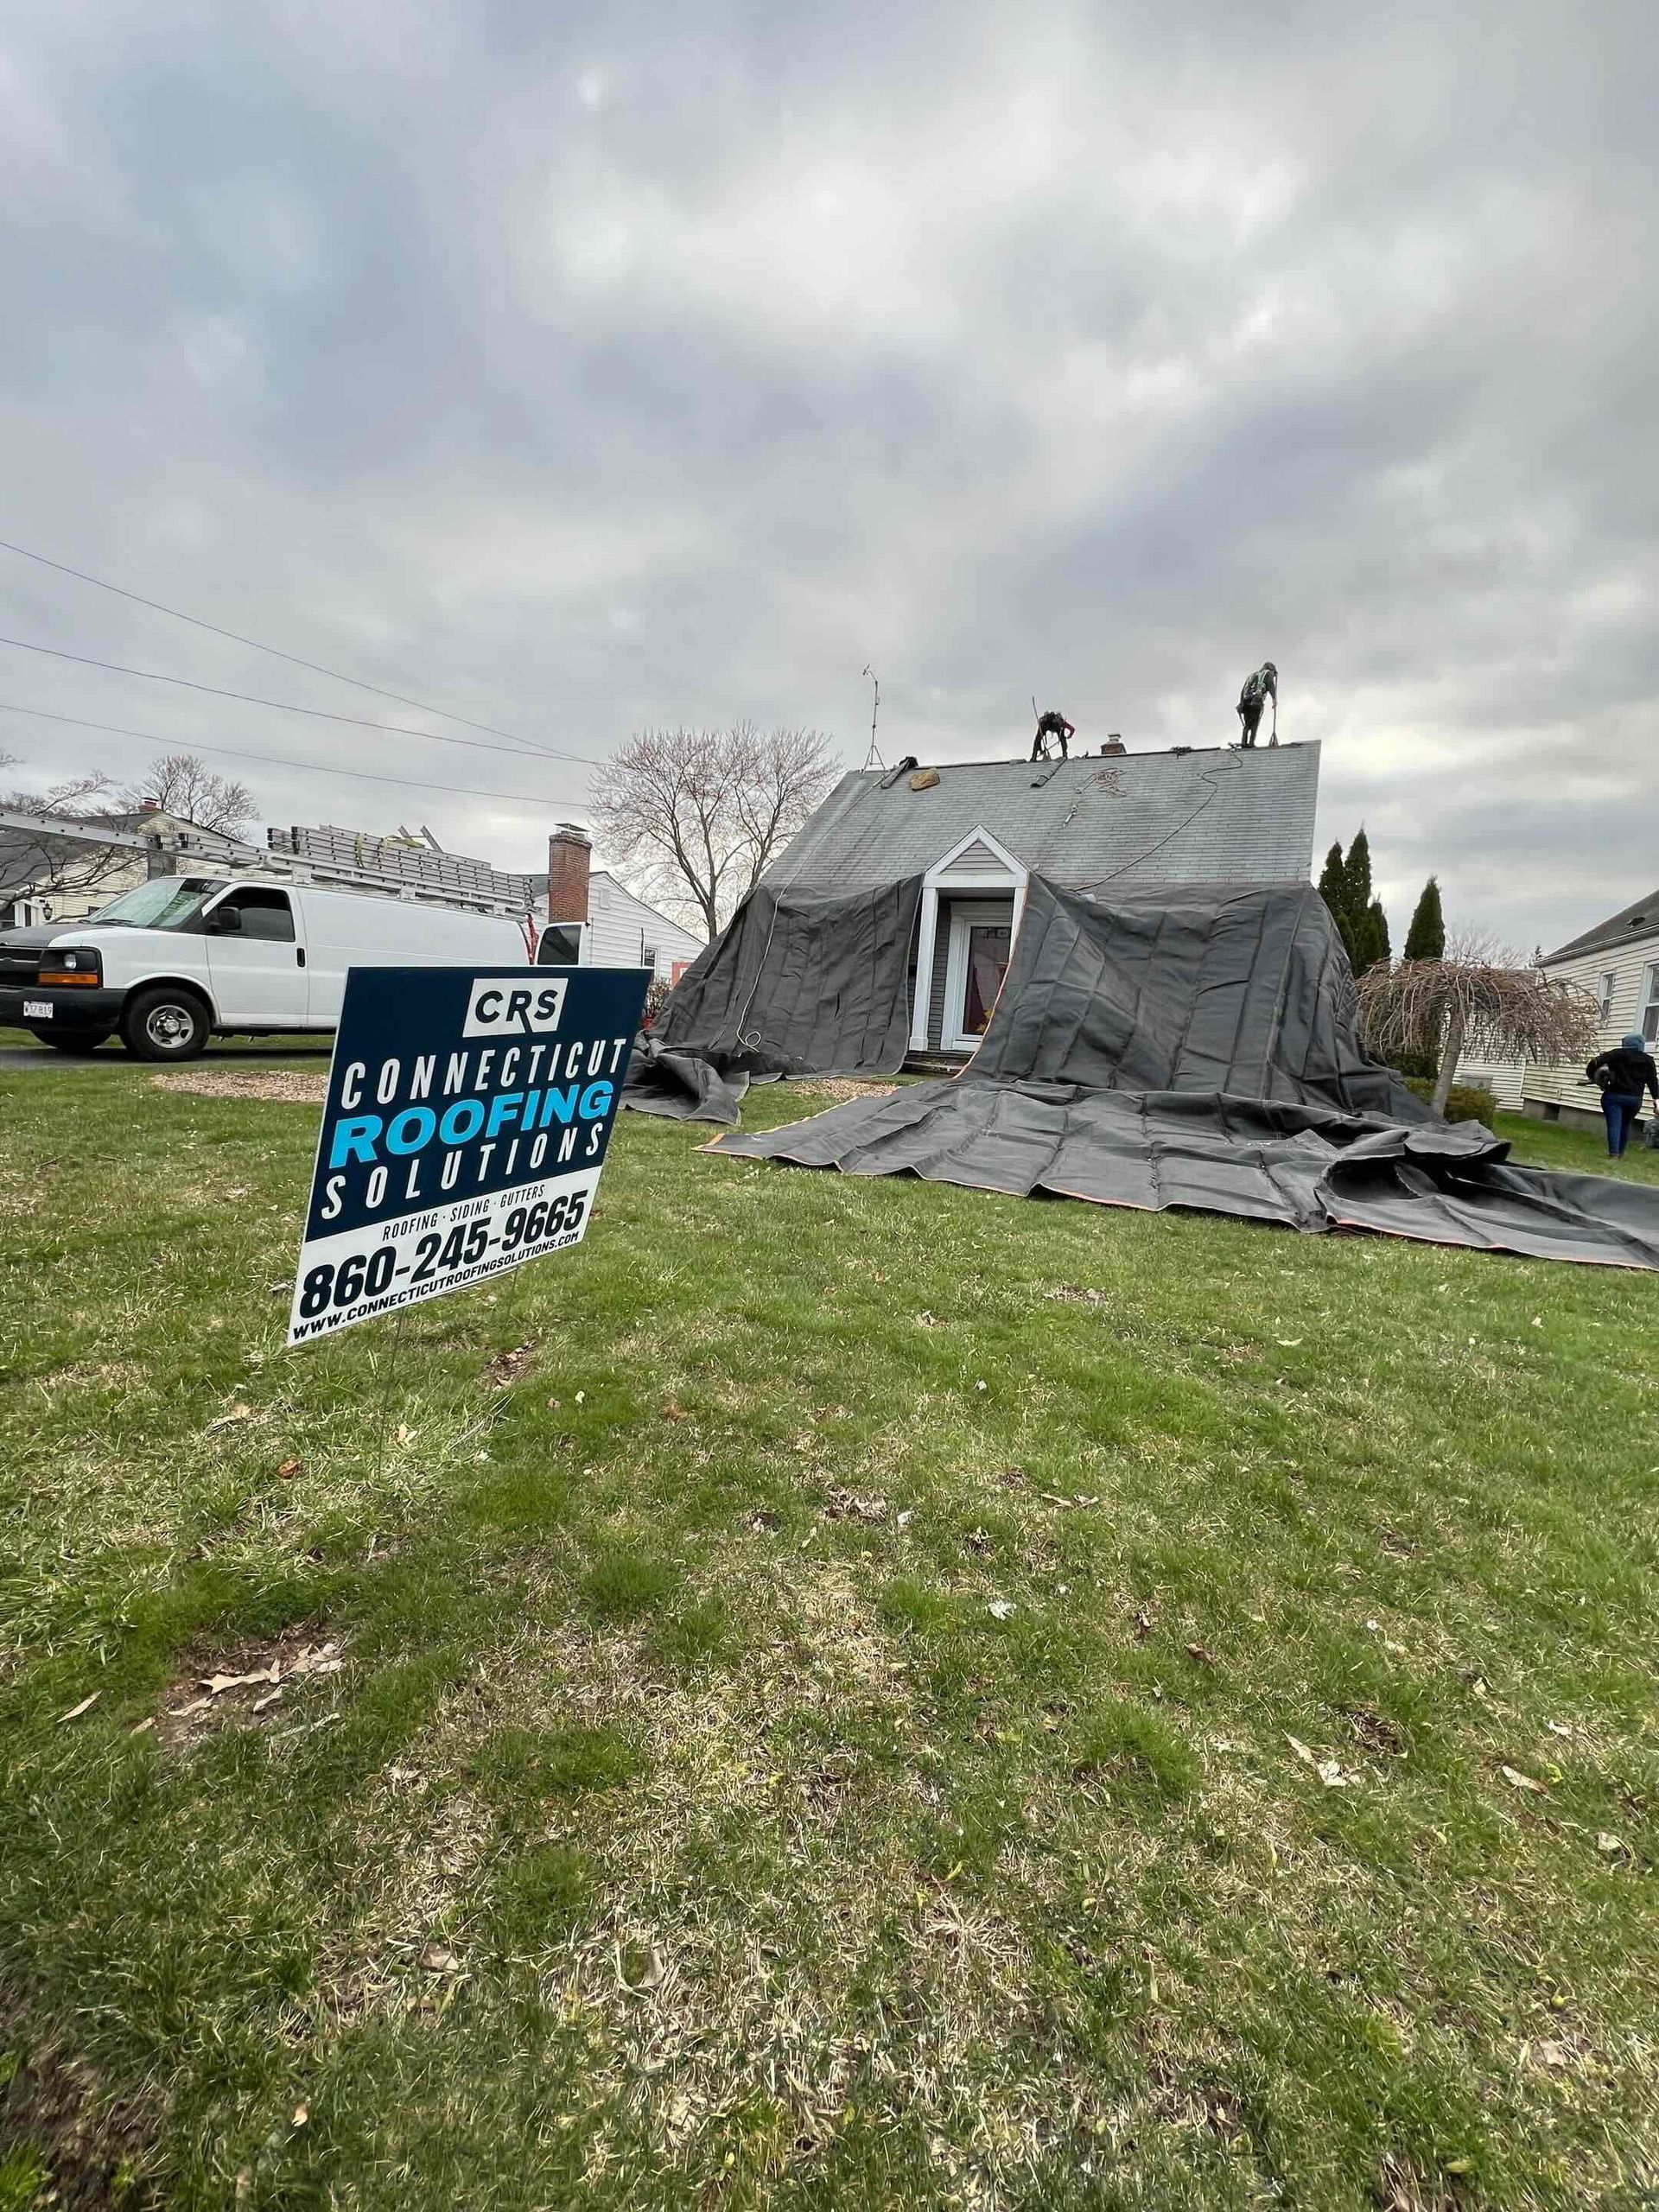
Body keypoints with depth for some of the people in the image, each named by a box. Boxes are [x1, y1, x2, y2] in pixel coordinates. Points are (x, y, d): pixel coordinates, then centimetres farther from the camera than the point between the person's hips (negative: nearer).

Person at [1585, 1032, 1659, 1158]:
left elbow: (1597, 1061, -11)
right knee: (1626, 1125, 18)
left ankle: (1614, 1154, -17)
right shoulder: (1648, 1060, 6)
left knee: (1614, 1125, -7)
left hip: (1615, 1096, -4)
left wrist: (1591, 1075, 4)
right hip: (1635, 1099, 4)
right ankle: (1620, 1153, 26)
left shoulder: (1618, 1054, -4)